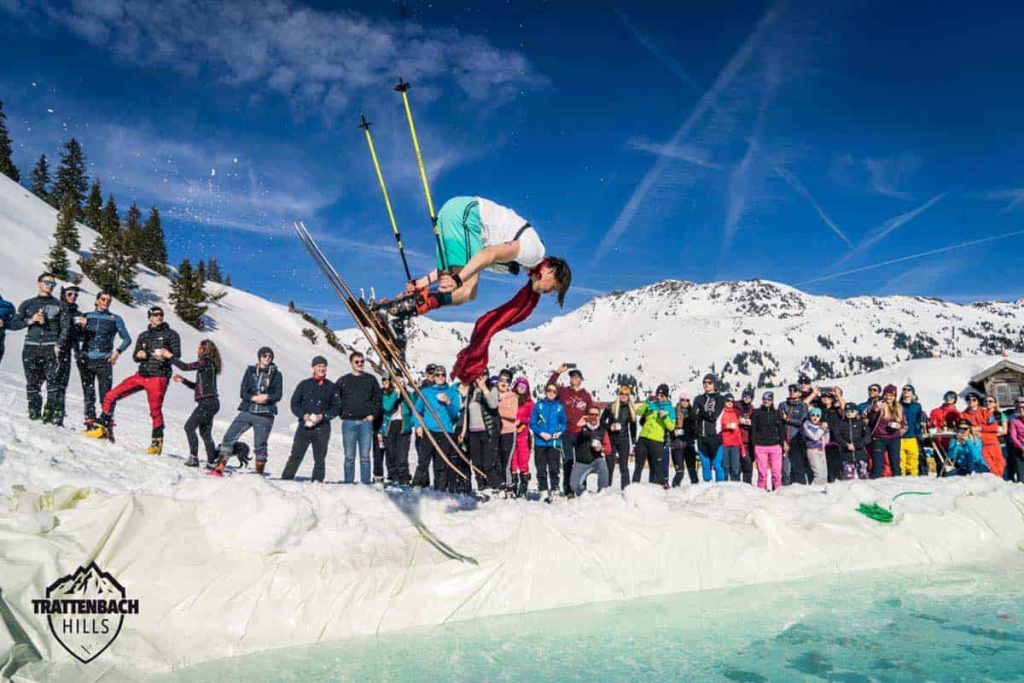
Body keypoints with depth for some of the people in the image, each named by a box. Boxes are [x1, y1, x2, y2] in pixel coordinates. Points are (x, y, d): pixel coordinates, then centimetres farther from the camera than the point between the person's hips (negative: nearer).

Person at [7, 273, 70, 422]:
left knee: (53, 380, -13)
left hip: (51, 348, -2)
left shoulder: (59, 305, 12)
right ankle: (34, 412, 6)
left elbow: (66, 327, 4)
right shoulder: (28, 304, 16)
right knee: (32, 382, 0)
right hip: (31, 348, 2)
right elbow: (13, 324, 12)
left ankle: (50, 412, -14)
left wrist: (59, 344, -9)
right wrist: (30, 320, -5)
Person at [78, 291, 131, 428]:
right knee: (88, 393, 3)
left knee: (105, 393, -8)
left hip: (104, 361, -2)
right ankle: (90, 421, 8)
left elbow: (127, 338, 10)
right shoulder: (87, 316, 13)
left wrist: (118, 351, -4)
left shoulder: (115, 319, 9)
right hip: (86, 360, 2)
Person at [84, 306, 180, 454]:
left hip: (158, 377, -5)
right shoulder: (143, 336, 18)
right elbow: (136, 357, 12)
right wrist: (152, 355, -8)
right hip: (141, 375, 5)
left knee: (155, 411, -10)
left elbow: (177, 355, -2)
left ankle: (157, 441, 5)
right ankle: (104, 428, 12)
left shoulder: (171, 334, 5)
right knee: (110, 396, 0)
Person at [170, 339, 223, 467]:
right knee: (205, 433, 12)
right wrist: (182, 380, 17)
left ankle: (193, 457, -7)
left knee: (189, 426, -6)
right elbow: (197, 386, 24)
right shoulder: (209, 365, 19)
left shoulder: (205, 362, -9)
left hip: (207, 402, -9)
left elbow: (185, 367, -12)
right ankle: (212, 461, 12)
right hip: (211, 403, 9)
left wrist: (170, 357, 0)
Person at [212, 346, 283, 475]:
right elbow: (243, 392, 3)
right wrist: (254, 398, -15)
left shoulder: (276, 375, 6)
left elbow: (278, 395, 0)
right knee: (229, 437, -7)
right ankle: (219, 469, -1)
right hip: (247, 412, 2)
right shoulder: (250, 371, 9)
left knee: (260, 446, -2)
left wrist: (267, 397, -18)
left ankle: (259, 475, 10)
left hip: (265, 415, -2)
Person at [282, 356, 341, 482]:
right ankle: (286, 479, -3)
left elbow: (337, 407, 6)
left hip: (322, 427, 1)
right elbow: (294, 403, 7)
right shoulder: (304, 384, 8)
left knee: (320, 458, 5)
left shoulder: (331, 387, 8)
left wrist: (323, 416, -9)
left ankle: (317, 482, 11)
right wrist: (303, 415, -10)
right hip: (304, 426, -1)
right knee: (296, 455, -6)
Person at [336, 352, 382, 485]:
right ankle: (349, 483, 6)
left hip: (366, 422, 0)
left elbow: (378, 399, 13)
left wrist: (373, 414, 3)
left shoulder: (370, 379, 11)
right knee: (349, 456, 0)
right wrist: (342, 415, 5)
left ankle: (366, 483, 0)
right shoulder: (343, 381, 9)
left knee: (365, 456, -3)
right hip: (349, 422, 0)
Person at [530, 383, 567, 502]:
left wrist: (560, 432, -6)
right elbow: (532, 423, 3)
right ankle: (543, 490, 14)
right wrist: (541, 433, -11)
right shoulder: (539, 405, 3)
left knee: (554, 468, -4)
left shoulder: (560, 406, 5)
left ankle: (553, 490, 5)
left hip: (555, 442, 0)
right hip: (540, 442, 0)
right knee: (541, 468, 5)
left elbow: (564, 422, 12)